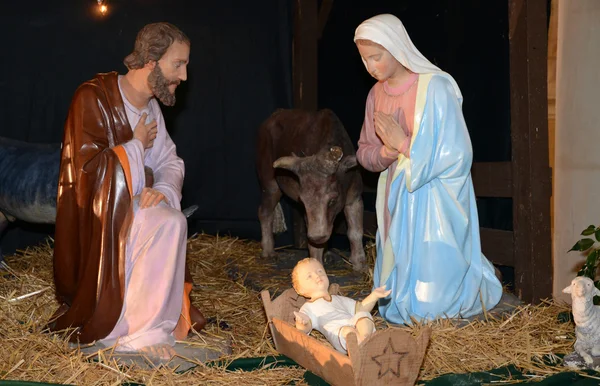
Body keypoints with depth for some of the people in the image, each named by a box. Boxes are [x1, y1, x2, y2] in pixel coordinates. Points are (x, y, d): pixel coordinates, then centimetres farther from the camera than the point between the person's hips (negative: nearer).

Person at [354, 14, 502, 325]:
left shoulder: (435, 88, -15)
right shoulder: (377, 93, 5)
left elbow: (456, 156, -18)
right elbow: (364, 153, 11)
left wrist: (403, 143, -19)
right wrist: (384, 153, -12)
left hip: (433, 202, -6)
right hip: (397, 201, 6)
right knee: (399, 283, 13)